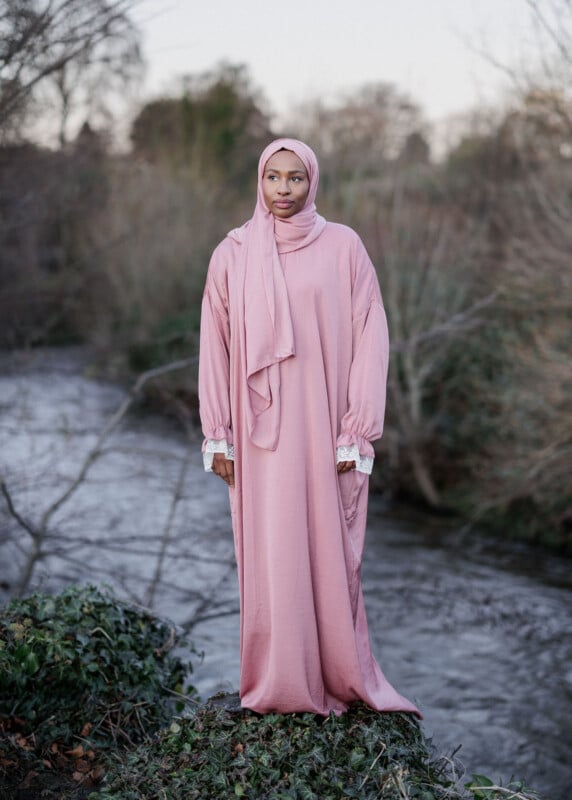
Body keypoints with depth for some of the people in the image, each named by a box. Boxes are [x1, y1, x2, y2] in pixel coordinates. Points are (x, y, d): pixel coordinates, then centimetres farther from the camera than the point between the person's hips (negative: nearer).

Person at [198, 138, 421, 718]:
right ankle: (279, 686, 15)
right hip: (260, 431, 1)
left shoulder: (343, 247, 0)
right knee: (269, 553, 4)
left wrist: (357, 432, -6)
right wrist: (217, 437, 1)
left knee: (330, 550, 4)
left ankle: (340, 678, 18)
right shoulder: (232, 255, 4)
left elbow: (369, 338, -2)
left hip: (324, 427, -1)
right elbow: (215, 346, 5)